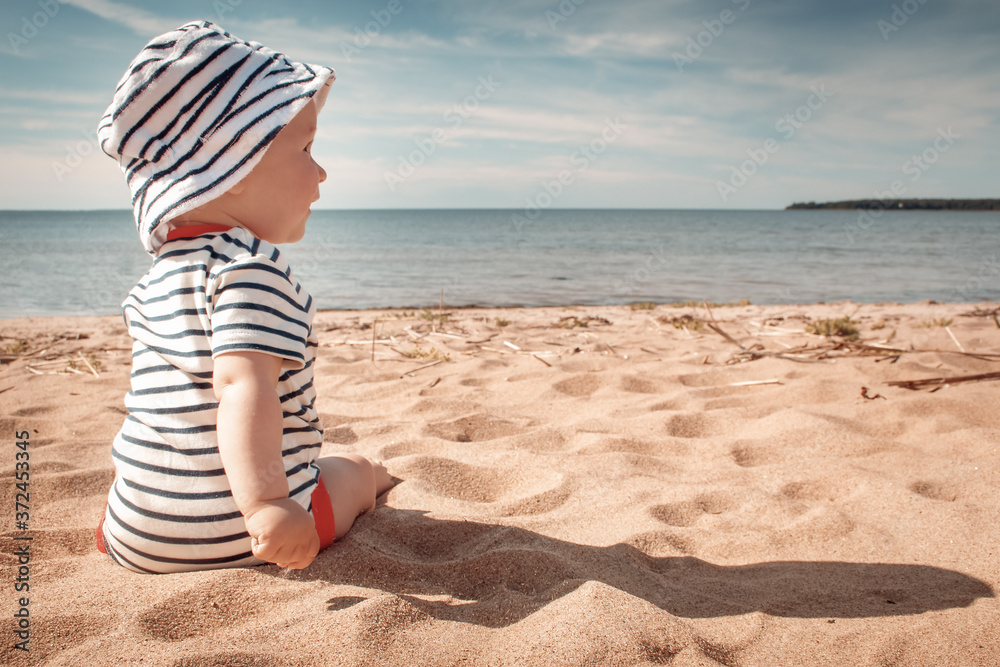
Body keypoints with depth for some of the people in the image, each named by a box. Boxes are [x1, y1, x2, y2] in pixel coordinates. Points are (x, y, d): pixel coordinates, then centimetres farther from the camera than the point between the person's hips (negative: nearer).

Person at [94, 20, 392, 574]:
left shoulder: (158, 276, 11)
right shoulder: (251, 268, -20)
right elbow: (245, 384, -36)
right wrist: (265, 502, -44)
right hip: (231, 539, -7)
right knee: (356, 471, 20)